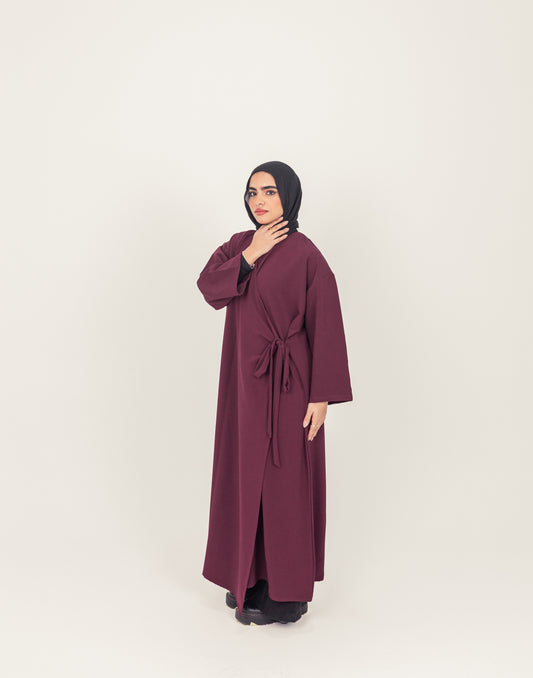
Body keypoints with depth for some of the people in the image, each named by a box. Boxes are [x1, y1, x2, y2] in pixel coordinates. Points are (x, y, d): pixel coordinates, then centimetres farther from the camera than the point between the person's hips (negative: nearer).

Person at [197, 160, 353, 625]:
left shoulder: (304, 255, -10)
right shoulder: (239, 245, 10)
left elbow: (325, 326, -13)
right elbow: (209, 288, -6)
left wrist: (321, 397, -16)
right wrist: (250, 255, -15)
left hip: (284, 384, -7)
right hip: (244, 380, 7)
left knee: (284, 480, 1)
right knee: (247, 474, 14)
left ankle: (287, 595, 16)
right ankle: (254, 576, 31)